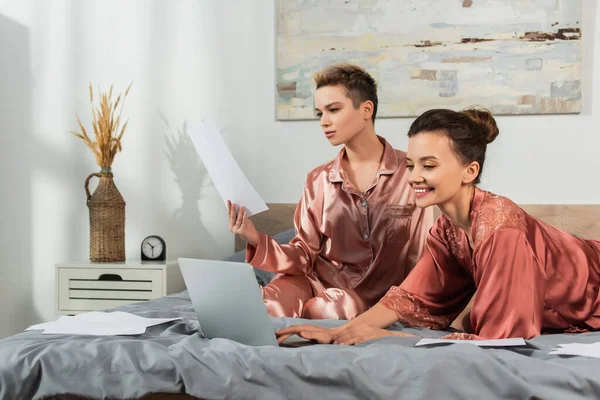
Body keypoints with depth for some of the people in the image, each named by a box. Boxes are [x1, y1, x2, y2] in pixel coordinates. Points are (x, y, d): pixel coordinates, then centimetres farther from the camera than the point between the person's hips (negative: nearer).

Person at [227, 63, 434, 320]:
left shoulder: (410, 173, -5)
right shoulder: (318, 181, 6)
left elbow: (425, 258, -1)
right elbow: (305, 256, 2)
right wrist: (257, 241, -15)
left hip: (374, 297, -1)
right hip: (316, 281, 1)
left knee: (345, 306, -36)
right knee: (271, 303, -31)